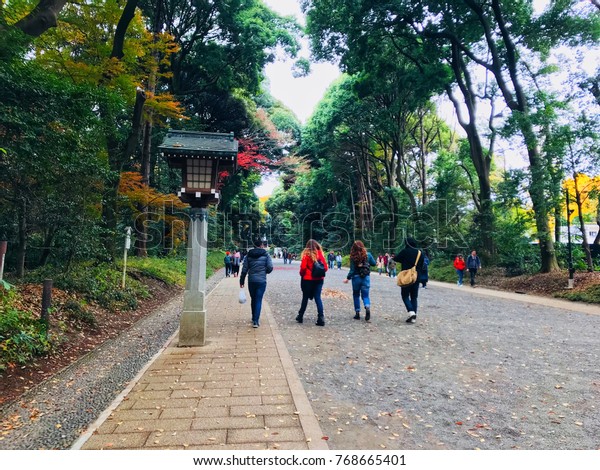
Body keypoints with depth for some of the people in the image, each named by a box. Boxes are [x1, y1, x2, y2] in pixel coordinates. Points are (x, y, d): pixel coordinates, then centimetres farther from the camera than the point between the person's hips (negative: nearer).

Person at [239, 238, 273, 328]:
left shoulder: (249, 255, 2)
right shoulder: (265, 255, -4)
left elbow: (244, 269, 1)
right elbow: (270, 267, -8)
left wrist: (242, 281, 8)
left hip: (251, 281, 3)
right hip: (262, 281, -3)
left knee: (253, 299, 18)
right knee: (258, 300, 1)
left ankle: (254, 318, 30)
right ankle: (255, 321, -5)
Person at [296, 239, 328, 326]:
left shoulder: (306, 254, -8)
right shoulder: (320, 254, 0)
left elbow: (303, 267, -13)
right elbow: (325, 267, 0)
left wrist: (302, 274, 6)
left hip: (307, 279, -2)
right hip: (319, 279, 2)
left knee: (305, 297, 11)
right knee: (318, 297, 6)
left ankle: (300, 316, 24)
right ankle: (321, 318, -4)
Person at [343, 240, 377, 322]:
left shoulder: (353, 257, -10)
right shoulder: (368, 255, -5)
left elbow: (352, 270, -8)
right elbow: (374, 263, 8)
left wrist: (348, 278, 4)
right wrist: (376, 262, 30)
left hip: (356, 278, -1)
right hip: (366, 277, 1)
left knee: (356, 295, 16)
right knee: (365, 295, 8)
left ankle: (357, 313, 17)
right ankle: (367, 307, -21)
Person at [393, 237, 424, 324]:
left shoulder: (405, 251, -10)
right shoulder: (420, 253, 5)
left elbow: (395, 259, -3)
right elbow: (421, 266, 11)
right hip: (416, 278, 5)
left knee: (405, 296, 6)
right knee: (414, 297, 10)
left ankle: (411, 312, -14)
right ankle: (413, 317, 8)